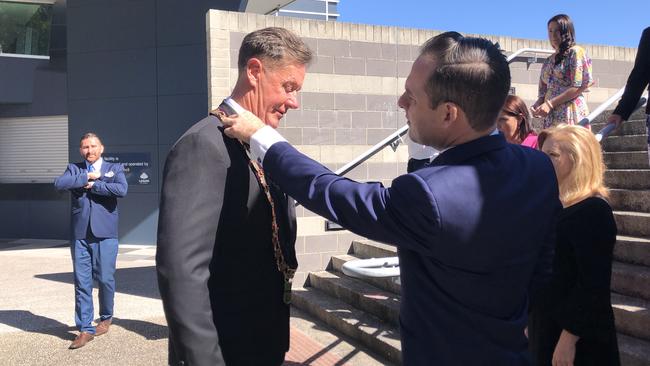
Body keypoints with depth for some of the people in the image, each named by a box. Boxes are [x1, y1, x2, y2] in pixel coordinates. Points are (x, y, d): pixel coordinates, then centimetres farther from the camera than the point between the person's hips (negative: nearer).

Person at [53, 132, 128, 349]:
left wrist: (93, 185, -8)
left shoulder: (114, 169, 8)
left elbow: (122, 190, -12)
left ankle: (106, 317, 26)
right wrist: (87, 176, -8)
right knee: (82, 283, 1)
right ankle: (85, 329, 8)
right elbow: (59, 183, -7)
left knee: (105, 279, 1)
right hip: (80, 235, 2)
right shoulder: (74, 169, 14)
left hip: (105, 234, -2)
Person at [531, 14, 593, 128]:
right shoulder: (548, 61, 21)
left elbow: (578, 87, -8)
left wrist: (550, 103, -13)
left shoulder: (576, 52, 3)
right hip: (551, 116, 6)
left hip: (571, 112, -6)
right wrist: (537, 104, -3)